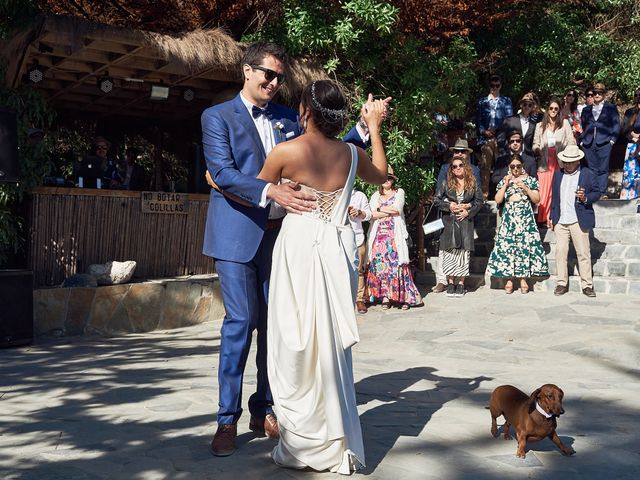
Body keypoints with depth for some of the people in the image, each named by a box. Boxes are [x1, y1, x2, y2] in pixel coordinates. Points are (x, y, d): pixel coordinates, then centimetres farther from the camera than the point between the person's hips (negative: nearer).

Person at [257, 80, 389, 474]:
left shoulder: (286, 151, -9)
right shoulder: (350, 154, 4)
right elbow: (382, 174, 25)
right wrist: (374, 127, 31)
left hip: (300, 250, -4)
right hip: (338, 252, 5)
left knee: (297, 350, 6)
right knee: (332, 346, 14)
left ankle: (304, 446, 13)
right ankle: (338, 445, 23)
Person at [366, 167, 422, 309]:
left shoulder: (399, 192, 10)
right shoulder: (376, 195, 17)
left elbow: (397, 209, -6)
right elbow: (372, 214, 0)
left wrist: (380, 209, 1)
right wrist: (390, 210, -4)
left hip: (395, 234, -3)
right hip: (379, 234, 3)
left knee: (397, 263, -9)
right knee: (380, 264, -4)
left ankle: (404, 296, -7)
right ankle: (384, 296, -2)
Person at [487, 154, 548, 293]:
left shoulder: (531, 180, 9)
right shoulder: (504, 181, 13)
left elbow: (537, 199, 3)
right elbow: (498, 200, 3)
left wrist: (525, 188, -10)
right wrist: (506, 184, -4)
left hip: (525, 218, -1)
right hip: (509, 218, 1)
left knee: (525, 245, -7)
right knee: (507, 246, -6)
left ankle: (523, 279, -2)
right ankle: (509, 279, -1)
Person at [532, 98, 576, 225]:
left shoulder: (565, 123, 13)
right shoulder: (540, 126, 16)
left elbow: (571, 141, 5)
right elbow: (535, 143, 12)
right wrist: (537, 149, -9)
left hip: (560, 161, -1)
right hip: (545, 162, 1)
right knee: (544, 190, -5)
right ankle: (543, 218, 0)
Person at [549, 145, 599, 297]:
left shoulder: (588, 175, 1)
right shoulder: (558, 174, 14)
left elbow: (597, 193, 4)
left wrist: (585, 198, -17)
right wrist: (553, 217, 13)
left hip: (578, 221, -4)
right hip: (560, 221, 4)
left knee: (583, 253, -2)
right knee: (560, 252, 2)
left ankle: (587, 285, 4)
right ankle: (562, 283, 10)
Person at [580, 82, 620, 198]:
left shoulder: (611, 108, 11)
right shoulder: (586, 109, 20)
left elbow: (616, 125, 6)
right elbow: (582, 126, 19)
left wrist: (612, 140, -5)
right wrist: (581, 140, 6)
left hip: (604, 143, -3)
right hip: (589, 144, 3)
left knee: (603, 169, -7)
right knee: (592, 170, 1)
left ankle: (602, 193, -7)